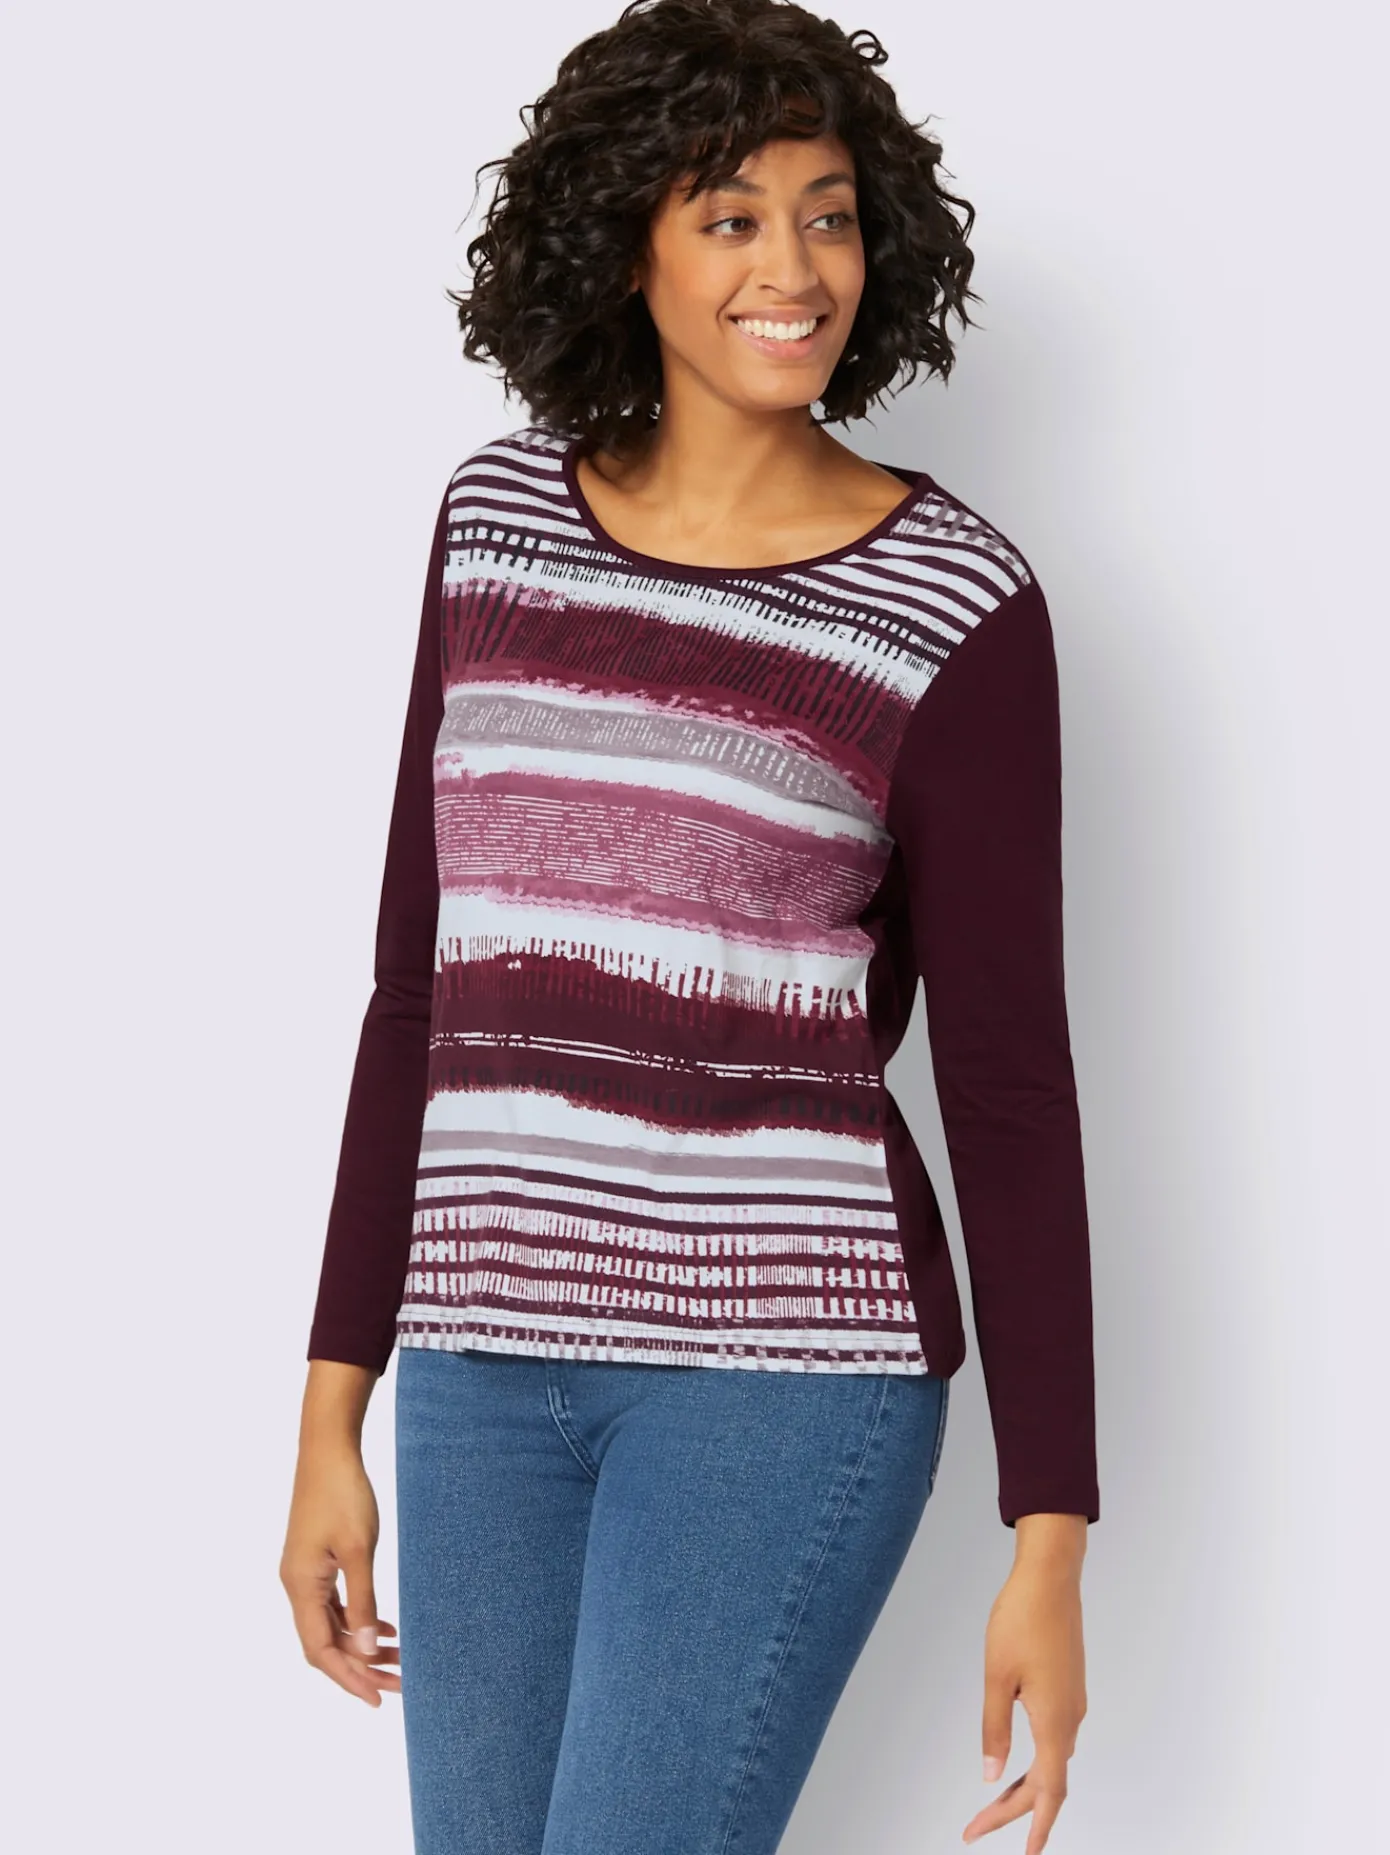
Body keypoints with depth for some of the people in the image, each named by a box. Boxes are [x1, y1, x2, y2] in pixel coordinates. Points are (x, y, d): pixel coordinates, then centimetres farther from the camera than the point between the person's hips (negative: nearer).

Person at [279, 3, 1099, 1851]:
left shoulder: (957, 604, -6)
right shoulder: (501, 511, 7)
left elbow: (1009, 1082, -4)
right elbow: (420, 989, 10)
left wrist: (1053, 1541, -7)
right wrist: (336, 1409, 9)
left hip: (785, 1367, -5)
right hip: (492, 1363, 5)